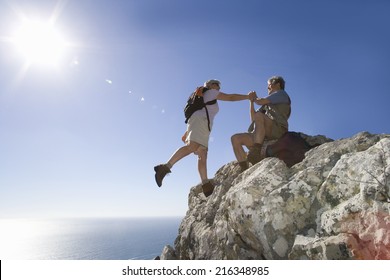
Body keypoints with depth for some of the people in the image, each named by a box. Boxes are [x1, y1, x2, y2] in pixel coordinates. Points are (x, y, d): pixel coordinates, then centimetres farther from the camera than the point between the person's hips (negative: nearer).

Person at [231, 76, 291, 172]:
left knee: (258, 116, -34)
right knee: (235, 138, -8)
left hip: (278, 131, -8)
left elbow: (261, 101, -2)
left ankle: (256, 153, -45)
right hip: (264, 136, 8)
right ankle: (245, 170, -23)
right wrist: (251, 101, 23)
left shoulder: (281, 94, 14)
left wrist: (255, 99, 20)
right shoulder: (268, 104, 35)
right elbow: (253, 119, 27)